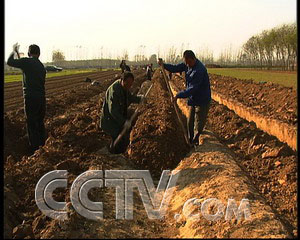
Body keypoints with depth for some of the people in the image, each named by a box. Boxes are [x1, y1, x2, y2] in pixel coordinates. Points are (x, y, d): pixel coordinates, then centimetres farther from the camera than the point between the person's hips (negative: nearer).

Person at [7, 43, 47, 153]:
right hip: (41, 98, 6)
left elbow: (10, 62, 0)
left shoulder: (27, 62, -9)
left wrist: (14, 51, 14)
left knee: (32, 125, 0)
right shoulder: (42, 66, 11)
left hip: (30, 98, -6)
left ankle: (35, 150, 3)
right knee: (40, 123, 19)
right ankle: (43, 146, 26)